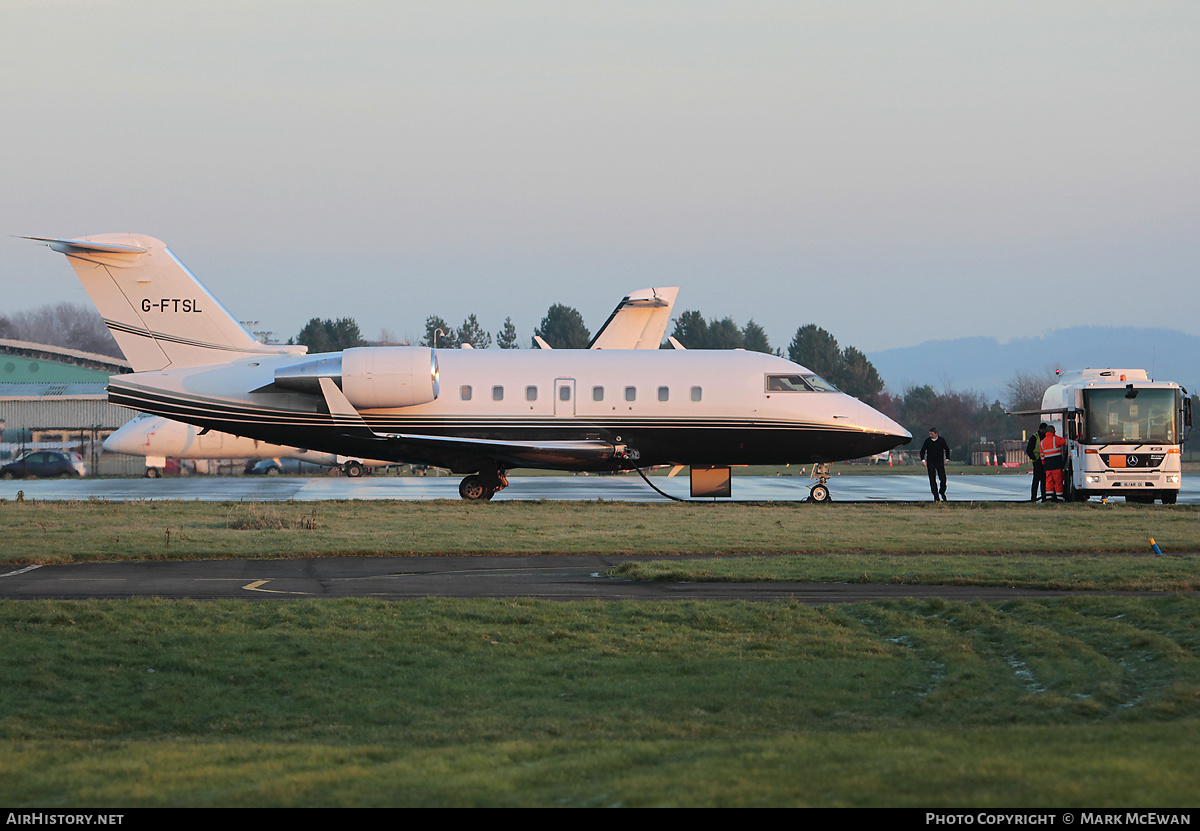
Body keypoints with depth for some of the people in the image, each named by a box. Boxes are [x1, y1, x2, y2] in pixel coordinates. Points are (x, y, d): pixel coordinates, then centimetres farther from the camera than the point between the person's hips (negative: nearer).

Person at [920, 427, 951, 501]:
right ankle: (936, 496, 4)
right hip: (930, 463, 0)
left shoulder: (941, 440, -2)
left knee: (943, 479, -8)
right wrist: (923, 460, -8)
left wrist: (946, 459, 5)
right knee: (932, 480, -4)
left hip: (940, 462, 0)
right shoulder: (927, 441, -2)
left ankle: (942, 492, 18)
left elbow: (947, 449, 11)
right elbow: (922, 451, 5)